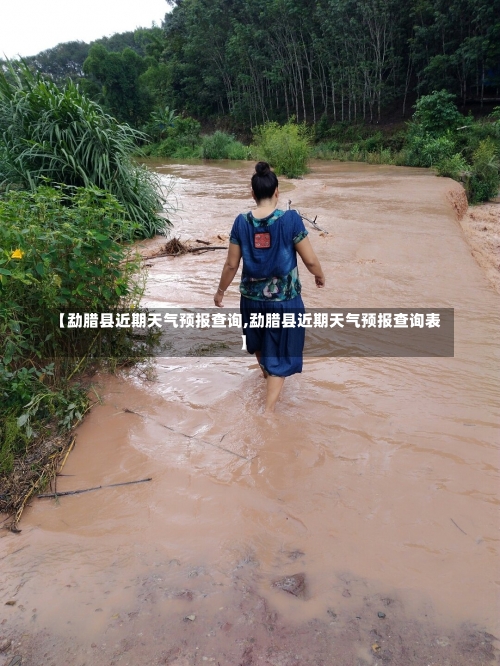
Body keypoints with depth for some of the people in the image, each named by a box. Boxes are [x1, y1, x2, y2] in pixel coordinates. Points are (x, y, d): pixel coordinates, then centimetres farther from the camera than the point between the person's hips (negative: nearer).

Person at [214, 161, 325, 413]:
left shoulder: (242, 222, -7)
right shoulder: (290, 219, -15)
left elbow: (231, 265, -2)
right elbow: (310, 260, -11)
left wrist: (220, 291, 13)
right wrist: (320, 276, 10)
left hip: (252, 297, 4)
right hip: (284, 299, -3)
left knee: (259, 341, 31)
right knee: (279, 354, 9)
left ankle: (268, 375, 57)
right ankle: (268, 410, 7)